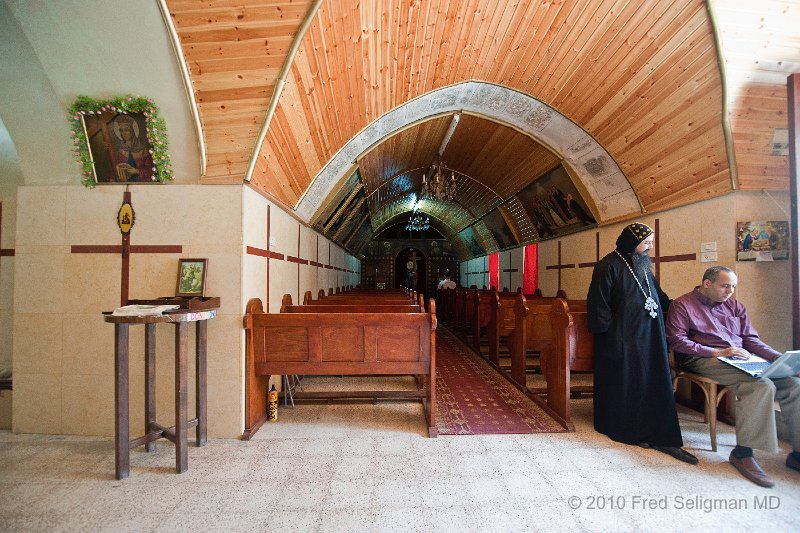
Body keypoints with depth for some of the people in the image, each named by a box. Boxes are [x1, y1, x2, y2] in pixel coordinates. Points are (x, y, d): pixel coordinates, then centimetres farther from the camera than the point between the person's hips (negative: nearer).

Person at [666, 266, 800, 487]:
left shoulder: (734, 306, 22)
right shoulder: (682, 305, 0)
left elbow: (751, 338, 18)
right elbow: (677, 341, -9)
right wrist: (716, 352, -16)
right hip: (703, 361, -7)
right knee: (761, 385, -29)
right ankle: (743, 452, -22)